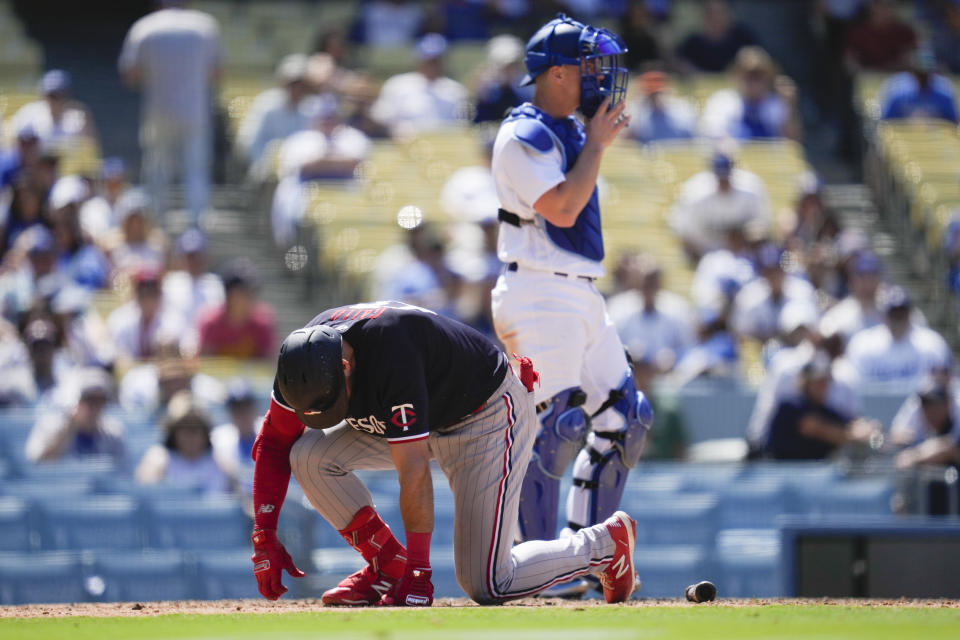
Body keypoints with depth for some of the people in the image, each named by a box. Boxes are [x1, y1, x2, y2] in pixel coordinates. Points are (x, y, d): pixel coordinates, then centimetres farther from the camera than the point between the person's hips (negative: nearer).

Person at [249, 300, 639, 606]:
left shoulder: (391, 357, -39)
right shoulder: (306, 356, -18)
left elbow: (414, 471, -38)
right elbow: (275, 441, -7)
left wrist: (419, 571, -35)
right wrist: (264, 538, -16)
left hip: (487, 419, -7)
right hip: (426, 418, 7)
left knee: (486, 584, -12)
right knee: (310, 457, -14)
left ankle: (605, 542, 10)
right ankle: (387, 567, 0)